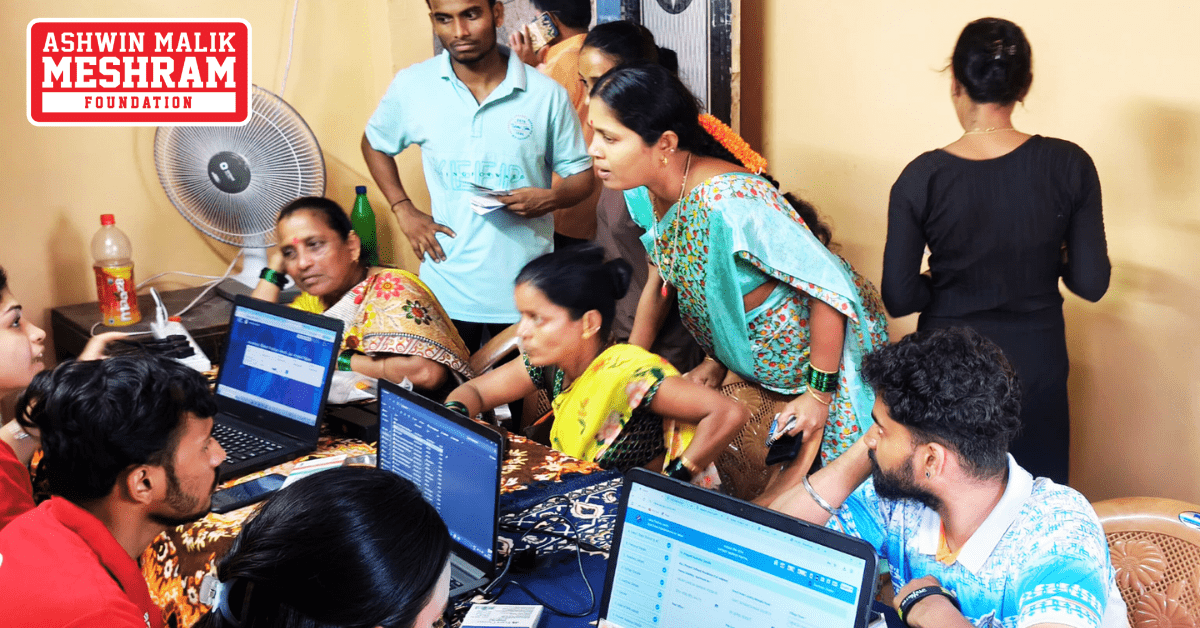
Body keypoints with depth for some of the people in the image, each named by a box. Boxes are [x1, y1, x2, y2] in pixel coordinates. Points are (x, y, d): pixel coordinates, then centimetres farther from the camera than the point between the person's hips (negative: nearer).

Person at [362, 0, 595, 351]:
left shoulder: (547, 95, -5)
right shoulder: (411, 87, -1)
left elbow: (582, 178, 5)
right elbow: (374, 144, 17)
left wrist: (551, 198, -17)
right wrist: (404, 212, 5)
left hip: (524, 292, -1)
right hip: (446, 291, 1)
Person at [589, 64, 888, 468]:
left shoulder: (729, 203, -37)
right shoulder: (643, 192, -11)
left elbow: (831, 288, -30)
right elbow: (661, 284, 7)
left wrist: (819, 393, -21)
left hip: (826, 347, -7)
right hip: (752, 359, 7)